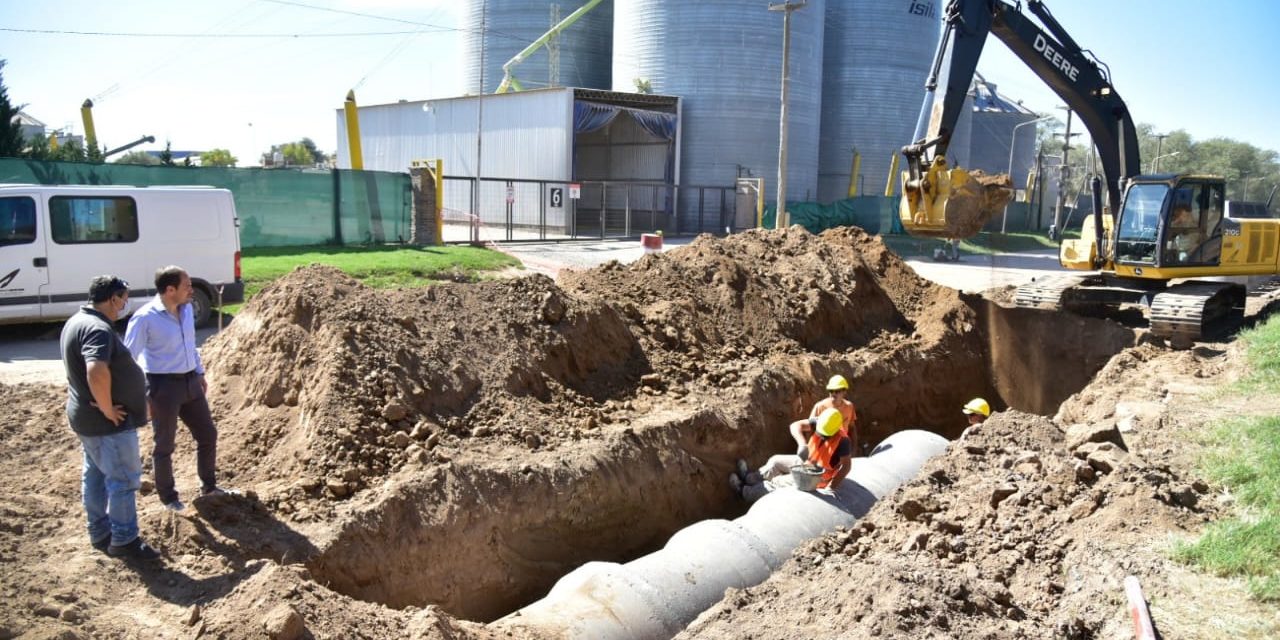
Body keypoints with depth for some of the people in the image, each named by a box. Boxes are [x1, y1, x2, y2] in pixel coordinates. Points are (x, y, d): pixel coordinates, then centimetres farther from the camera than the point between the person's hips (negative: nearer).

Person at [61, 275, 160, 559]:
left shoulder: (78, 321, 10)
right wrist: (108, 410, -27)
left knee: (96, 475, 19)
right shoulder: (98, 329, -24)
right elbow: (97, 372, -41)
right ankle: (124, 540, 9)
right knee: (124, 478, 0)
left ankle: (100, 533, 31)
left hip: (86, 416, 10)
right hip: (107, 421, -10)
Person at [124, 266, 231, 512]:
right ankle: (168, 496, 26)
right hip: (164, 386, -7)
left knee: (208, 434, 15)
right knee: (165, 445, 8)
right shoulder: (145, 318, -19)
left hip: (190, 382, 7)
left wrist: (200, 373, 22)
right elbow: (129, 357, -15)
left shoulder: (186, 309, 2)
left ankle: (209, 486, 33)